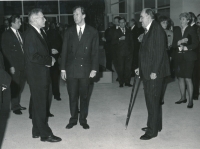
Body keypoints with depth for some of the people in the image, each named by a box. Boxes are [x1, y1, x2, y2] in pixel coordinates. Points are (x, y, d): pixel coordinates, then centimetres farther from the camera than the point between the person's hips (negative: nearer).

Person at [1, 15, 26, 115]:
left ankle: (17, 104, 25)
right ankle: (15, 106, 17)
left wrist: (25, 62, 5)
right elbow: (6, 51, -9)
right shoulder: (6, 35, -6)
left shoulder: (20, 33, 11)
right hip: (14, 66, -5)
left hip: (22, 65, 5)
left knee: (20, 85, 10)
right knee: (15, 86, 3)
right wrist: (11, 66, -13)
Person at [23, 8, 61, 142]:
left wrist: (49, 58, 1)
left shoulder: (38, 33, 13)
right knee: (40, 105, -1)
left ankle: (37, 131, 28)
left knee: (39, 104, 16)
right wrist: (49, 60, -14)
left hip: (41, 75, 10)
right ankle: (45, 134, 8)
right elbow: (32, 56, -25)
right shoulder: (30, 33, -17)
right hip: (37, 75, -10)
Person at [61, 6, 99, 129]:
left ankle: (83, 119, 21)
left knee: (84, 96, 8)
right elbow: (64, 51, 5)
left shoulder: (93, 32, 1)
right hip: (71, 68, 1)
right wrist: (63, 68, 0)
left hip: (85, 69, -1)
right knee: (72, 96, 6)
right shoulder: (69, 31, 6)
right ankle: (73, 119, 19)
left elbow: (95, 52, 0)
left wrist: (94, 68, -6)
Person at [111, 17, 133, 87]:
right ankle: (121, 82, 5)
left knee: (128, 68, -1)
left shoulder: (128, 31, 15)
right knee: (120, 68, -4)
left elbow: (131, 41, 18)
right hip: (119, 53, -2)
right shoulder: (116, 32, 7)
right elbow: (113, 42, -1)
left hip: (128, 53, 2)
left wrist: (131, 50, 8)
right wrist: (119, 39, -15)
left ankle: (127, 82, 8)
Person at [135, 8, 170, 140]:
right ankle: (156, 125, 30)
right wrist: (140, 68, 13)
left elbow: (159, 52, -19)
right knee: (151, 100, 17)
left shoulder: (157, 29, -13)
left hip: (154, 73, -9)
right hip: (147, 72, 9)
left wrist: (154, 71, -21)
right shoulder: (148, 31, 15)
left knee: (153, 101, -2)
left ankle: (152, 131, 8)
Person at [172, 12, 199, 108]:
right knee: (180, 78, 8)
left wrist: (186, 48, -15)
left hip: (188, 57, -4)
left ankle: (190, 100, 2)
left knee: (188, 78, -7)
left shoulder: (191, 30, 0)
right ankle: (183, 98, 22)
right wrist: (180, 42, -16)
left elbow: (196, 44, -4)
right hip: (178, 57, 4)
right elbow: (173, 44, 3)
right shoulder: (176, 30, 9)